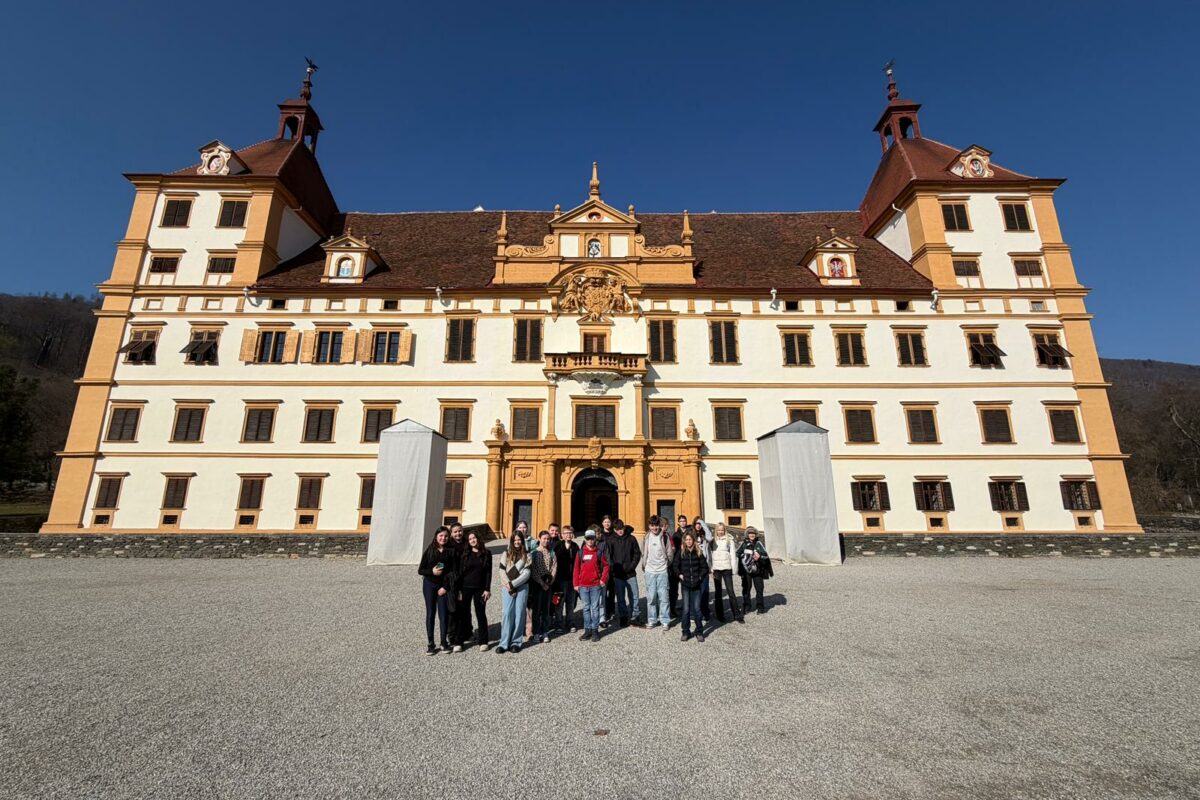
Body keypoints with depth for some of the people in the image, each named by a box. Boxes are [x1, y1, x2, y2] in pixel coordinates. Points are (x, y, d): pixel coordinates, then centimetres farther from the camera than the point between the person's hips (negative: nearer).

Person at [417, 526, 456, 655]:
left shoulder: (451, 551, -3)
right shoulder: (429, 550, -1)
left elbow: (453, 571, -4)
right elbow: (420, 570, 1)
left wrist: (445, 587, -11)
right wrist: (432, 571, -17)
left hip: (444, 586, -1)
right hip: (429, 585, 1)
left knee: (443, 614, -1)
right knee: (430, 614, 5)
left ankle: (444, 642, 14)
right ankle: (430, 644, 15)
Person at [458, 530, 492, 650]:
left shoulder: (486, 553, -1)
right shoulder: (465, 553, 1)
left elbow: (488, 572, -1)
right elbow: (460, 571, 0)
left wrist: (487, 589, -6)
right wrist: (459, 589, -4)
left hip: (480, 588, -1)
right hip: (465, 587, 1)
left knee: (481, 614, 3)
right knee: (465, 613, 9)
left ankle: (483, 641, 13)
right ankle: (465, 635, 28)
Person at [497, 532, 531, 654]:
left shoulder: (527, 555, 4)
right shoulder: (506, 554, 8)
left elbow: (526, 573, -4)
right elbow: (502, 571, 1)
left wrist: (513, 584, -11)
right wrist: (509, 586, -8)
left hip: (522, 587, 0)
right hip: (507, 588, 0)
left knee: (519, 614, 1)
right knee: (506, 613, -4)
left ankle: (516, 642, 11)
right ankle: (504, 643, 3)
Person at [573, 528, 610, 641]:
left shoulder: (599, 552, 0)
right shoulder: (580, 552, 3)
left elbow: (606, 566, 3)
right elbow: (576, 568, 4)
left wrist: (603, 579, -4)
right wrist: (576, 584, 2)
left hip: (596, 585, -2)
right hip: (583, 586, 2)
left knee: (595, 608, 3)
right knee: (586, 608, 10)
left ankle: (595, 630, 13)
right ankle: (587, 630, 19)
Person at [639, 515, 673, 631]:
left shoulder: (665, 537, -5)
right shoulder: (647, 537, 1)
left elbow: (670, 553, 2)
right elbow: (644, 554, 9)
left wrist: (667, 564, 11)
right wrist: (644, 566, 10)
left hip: (662, 571, -2)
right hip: (650, 571, 2)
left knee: (663, 597, 0)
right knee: (651, 597, 5)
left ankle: (665, 621, 11)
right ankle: (651, 620, 17)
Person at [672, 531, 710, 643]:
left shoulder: (698, 553, 0)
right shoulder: (680, 553, 1)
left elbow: (705, 567, 3)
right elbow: (676, 566, 9)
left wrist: (700, 577, -5)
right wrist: (680, 575, -3)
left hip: (696, 584, 0)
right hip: (685, 584, 0)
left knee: (696, 608, 2)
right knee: (686, 609, 3)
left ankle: (699, 632, 16)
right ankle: (686, 632, 14)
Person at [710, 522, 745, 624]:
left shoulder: (729, 540, 0)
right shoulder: (712, 541, 5)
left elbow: (733, 555, 1)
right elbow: (709, 555, 3)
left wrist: (734, 569, -4)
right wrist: (710, 569, -3)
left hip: (727, 568, -2)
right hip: (716, 569, 2)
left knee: (730, 591, -2)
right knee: (717, 593, 8)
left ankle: (737, 615, 7)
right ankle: (720, 615, 16)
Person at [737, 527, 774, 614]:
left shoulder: (759, 543, -3)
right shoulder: (744, 544, 3)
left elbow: (766, 556, -7)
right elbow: (737, 553, 10)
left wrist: (759, 557, -25)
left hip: (757, 570, -2)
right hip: (746, 570, 2)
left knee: (759, 589, 4)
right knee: (746, 589, 8)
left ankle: (760, 607, 17)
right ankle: (746, 606, 21)